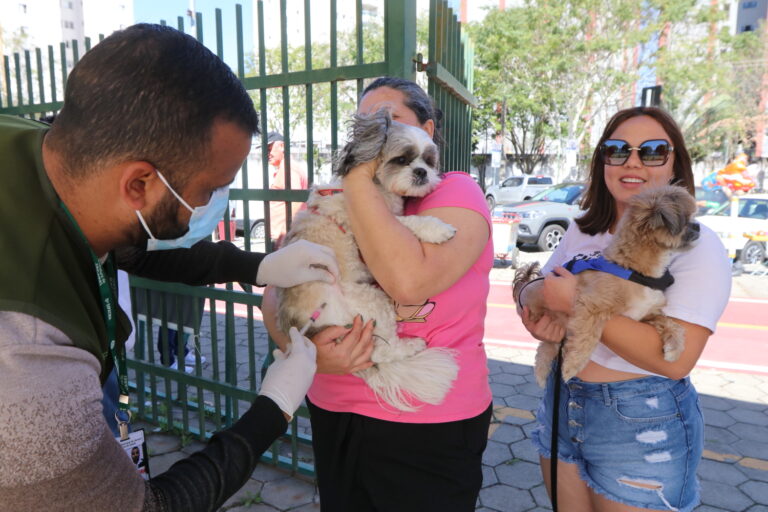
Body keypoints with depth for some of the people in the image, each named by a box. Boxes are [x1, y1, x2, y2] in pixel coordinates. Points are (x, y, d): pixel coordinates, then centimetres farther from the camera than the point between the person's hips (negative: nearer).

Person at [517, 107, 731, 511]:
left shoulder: (697, 245, -15)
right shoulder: (581, 230, 3)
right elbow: (533, 287, 8)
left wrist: (578, 304, -26)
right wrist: (536, 318, -15)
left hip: (643, 425, -5)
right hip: (561, 402, 5)